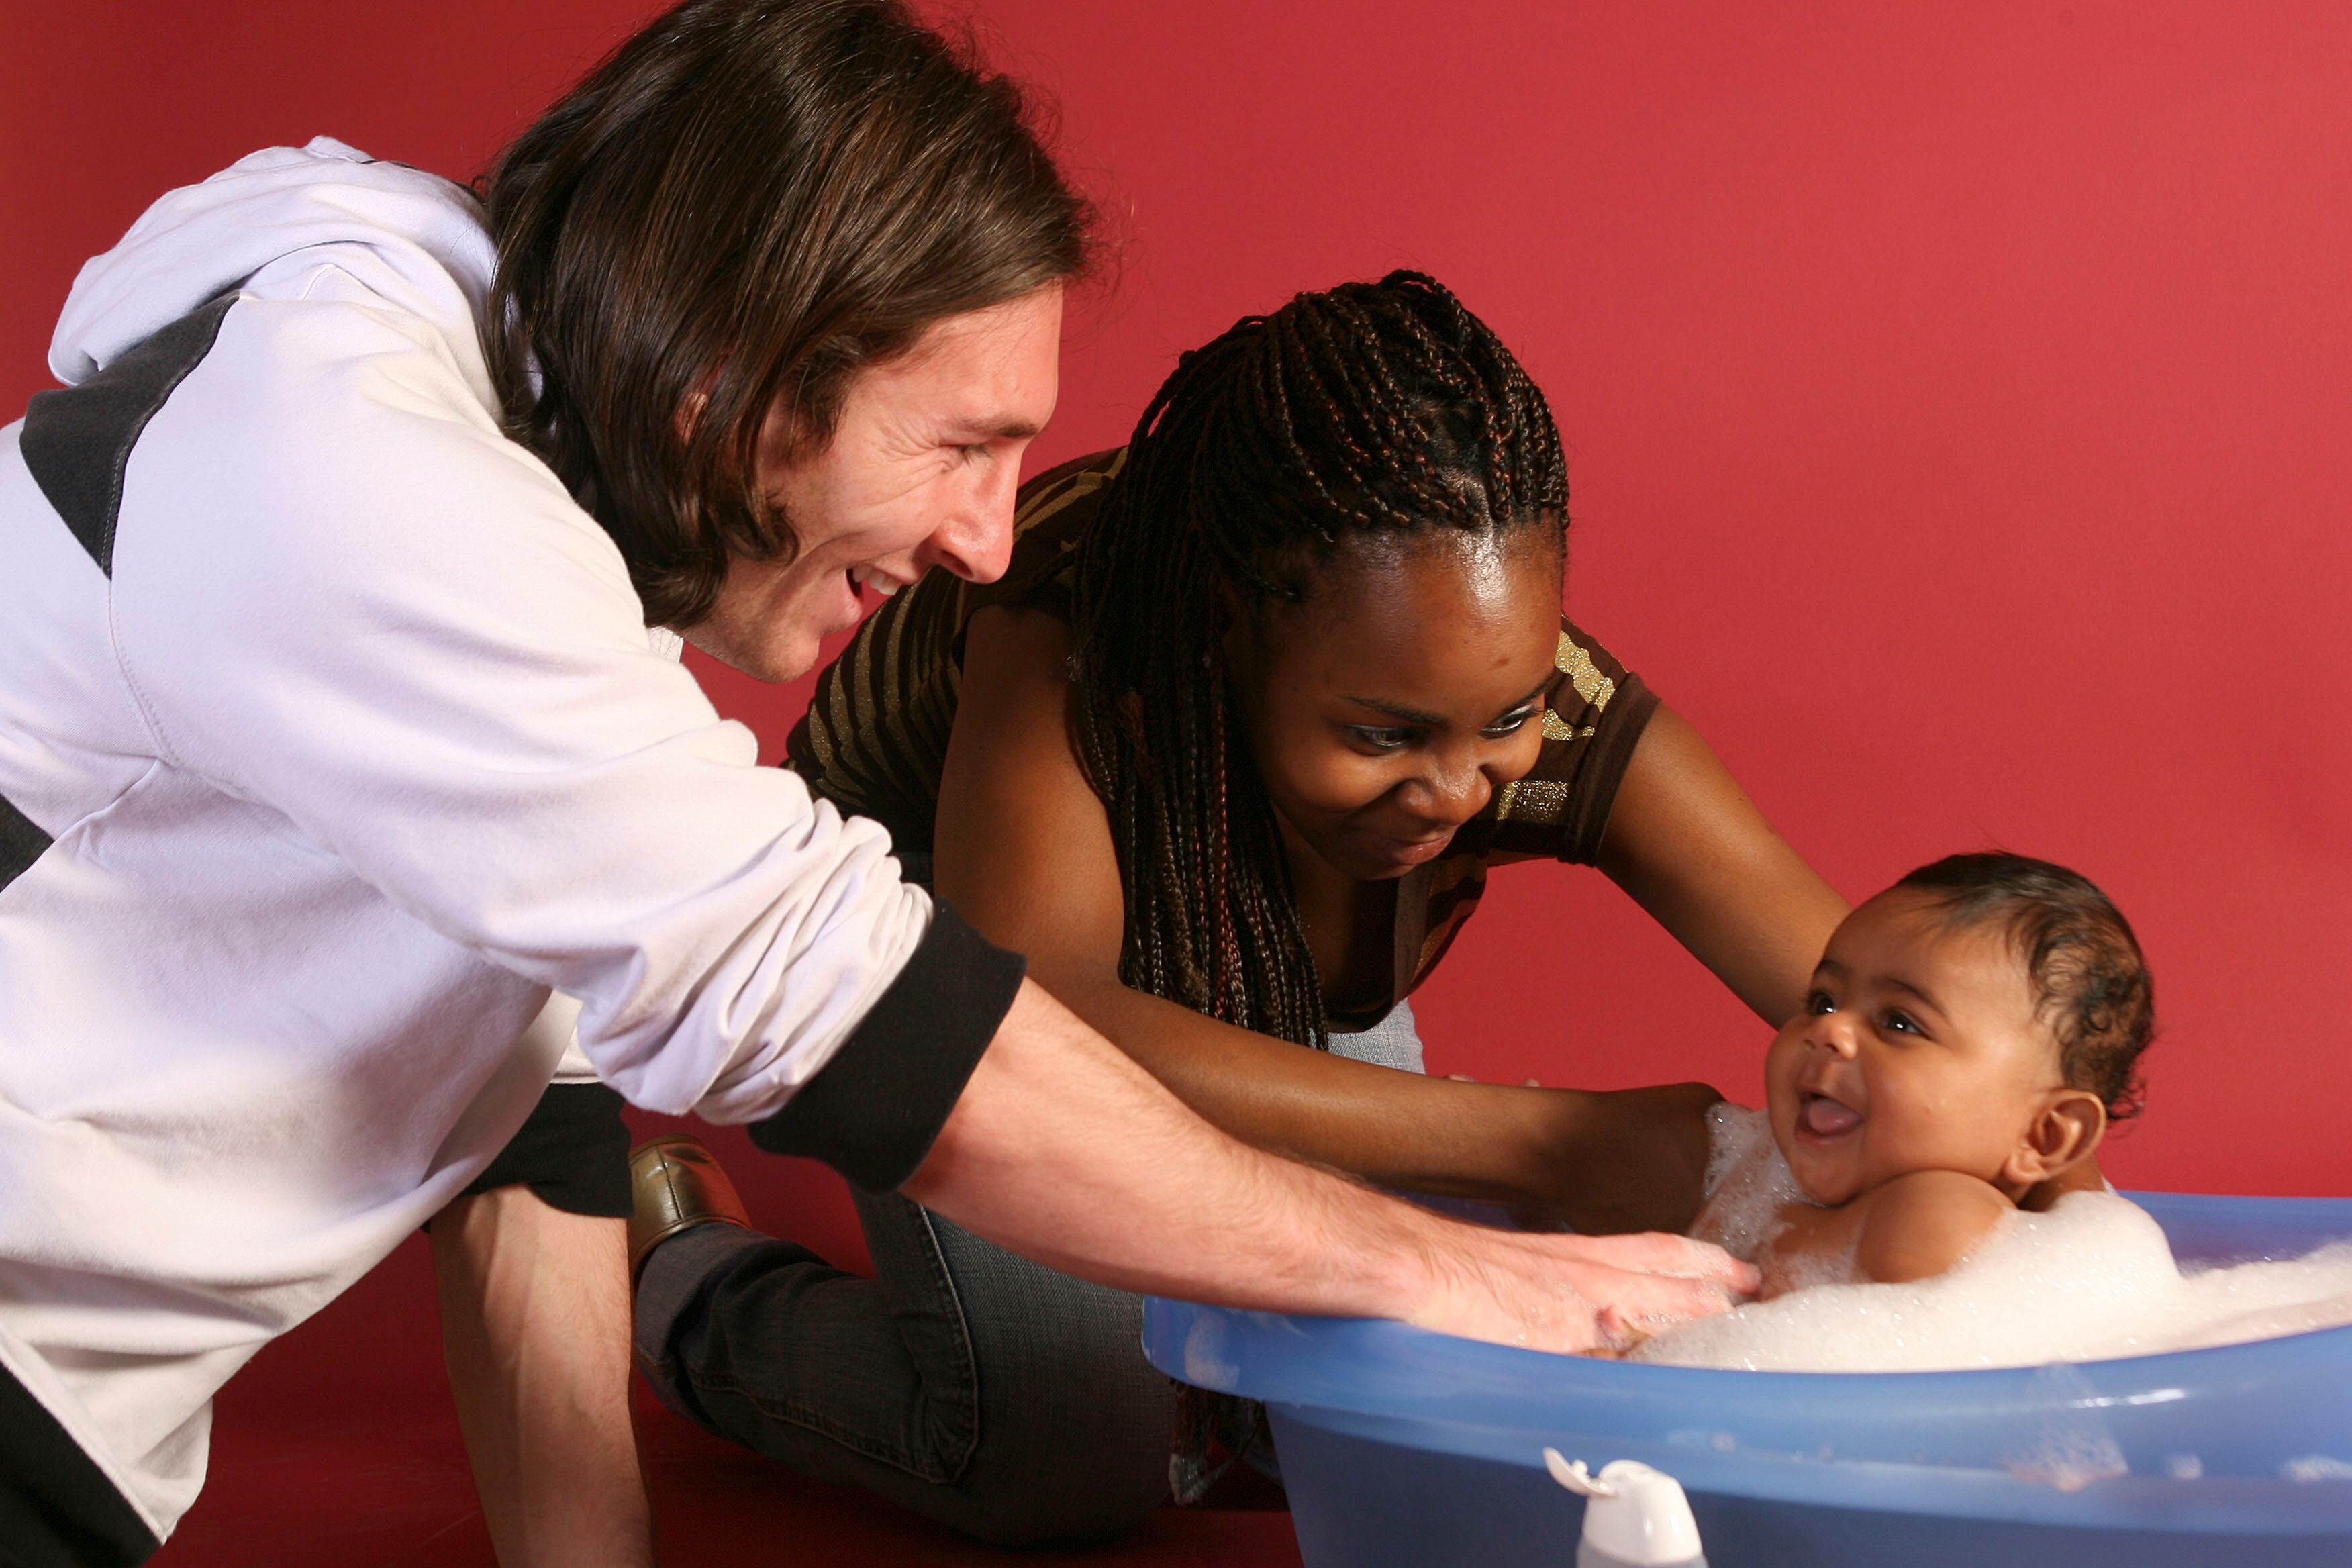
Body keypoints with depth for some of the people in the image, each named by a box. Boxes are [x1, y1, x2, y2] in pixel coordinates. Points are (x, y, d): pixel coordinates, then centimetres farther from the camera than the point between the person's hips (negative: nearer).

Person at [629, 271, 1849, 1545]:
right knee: (1072, 1457, -20)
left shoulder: (1557, 719, -34)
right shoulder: (1079, 618, -45)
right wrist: (1540, 1144, -62)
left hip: (1268, 970, 4)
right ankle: (684, 1277, 7)